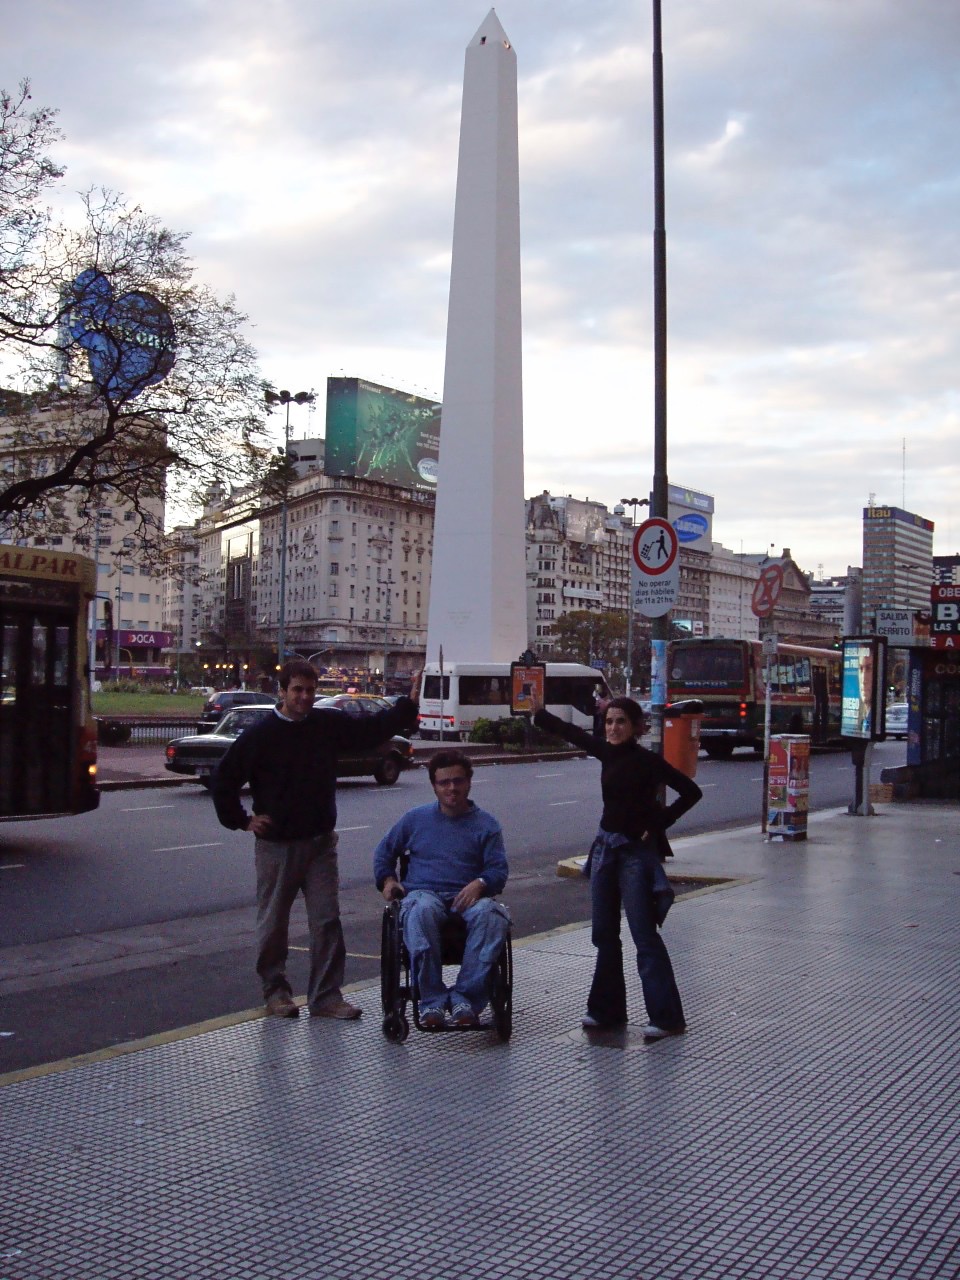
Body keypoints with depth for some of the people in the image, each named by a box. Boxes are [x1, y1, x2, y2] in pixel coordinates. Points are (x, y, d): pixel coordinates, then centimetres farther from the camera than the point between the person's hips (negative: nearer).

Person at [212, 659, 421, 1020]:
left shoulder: (329, 724, 2)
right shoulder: (260, 734, -8)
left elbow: (373, 729, 8)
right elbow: (224, 780, -1)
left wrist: (410, 703, 0)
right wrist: (242, 820, -3)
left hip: (320, 842, 3)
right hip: (276, 844, -3)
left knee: (327, 920, 1)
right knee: (273, 923, 8)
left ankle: (326, 996, 9)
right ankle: (275, 990, 25)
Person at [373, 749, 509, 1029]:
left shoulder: (485, 824, 15)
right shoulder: (416, 818, 20)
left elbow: (498, 870, 6)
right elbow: (385, 851, 28)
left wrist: (479, 884, -17)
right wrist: (387, 880, 8)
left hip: (467, 897, 0)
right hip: (424, 893, 0)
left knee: (491, 915, -37)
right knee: (422, 911, -39)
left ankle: (465, 997, -33)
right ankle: (431, 1000, -35)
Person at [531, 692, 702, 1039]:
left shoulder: (647, 761, -12)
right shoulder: (608, 753, 6)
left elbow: (691, 792, -10)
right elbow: (572, 733, 18)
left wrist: (657, 824, -12)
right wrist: (538, 711, 19)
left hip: (636, 851, -7)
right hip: (606, 847, 7)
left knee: (645, 935, -7)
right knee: (604, 934, 12)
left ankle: (666, 1017, -2)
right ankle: (607, 1009, 23)